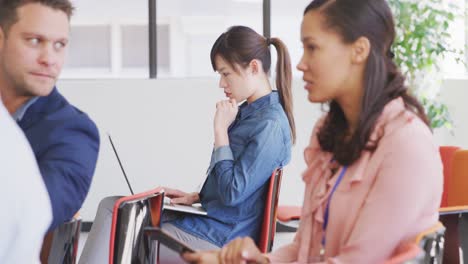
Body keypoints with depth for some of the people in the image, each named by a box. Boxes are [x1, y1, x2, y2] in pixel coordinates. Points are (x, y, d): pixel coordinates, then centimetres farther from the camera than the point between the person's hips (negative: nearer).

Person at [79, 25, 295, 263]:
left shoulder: (270, 125, -20)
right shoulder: (247, 112, 10)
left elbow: (232, 193, -22)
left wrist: (220, 131, -17)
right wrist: (196, 197, 7)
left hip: (219, 239, -10)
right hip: (208, 217, 10)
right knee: (110, 207, 3)